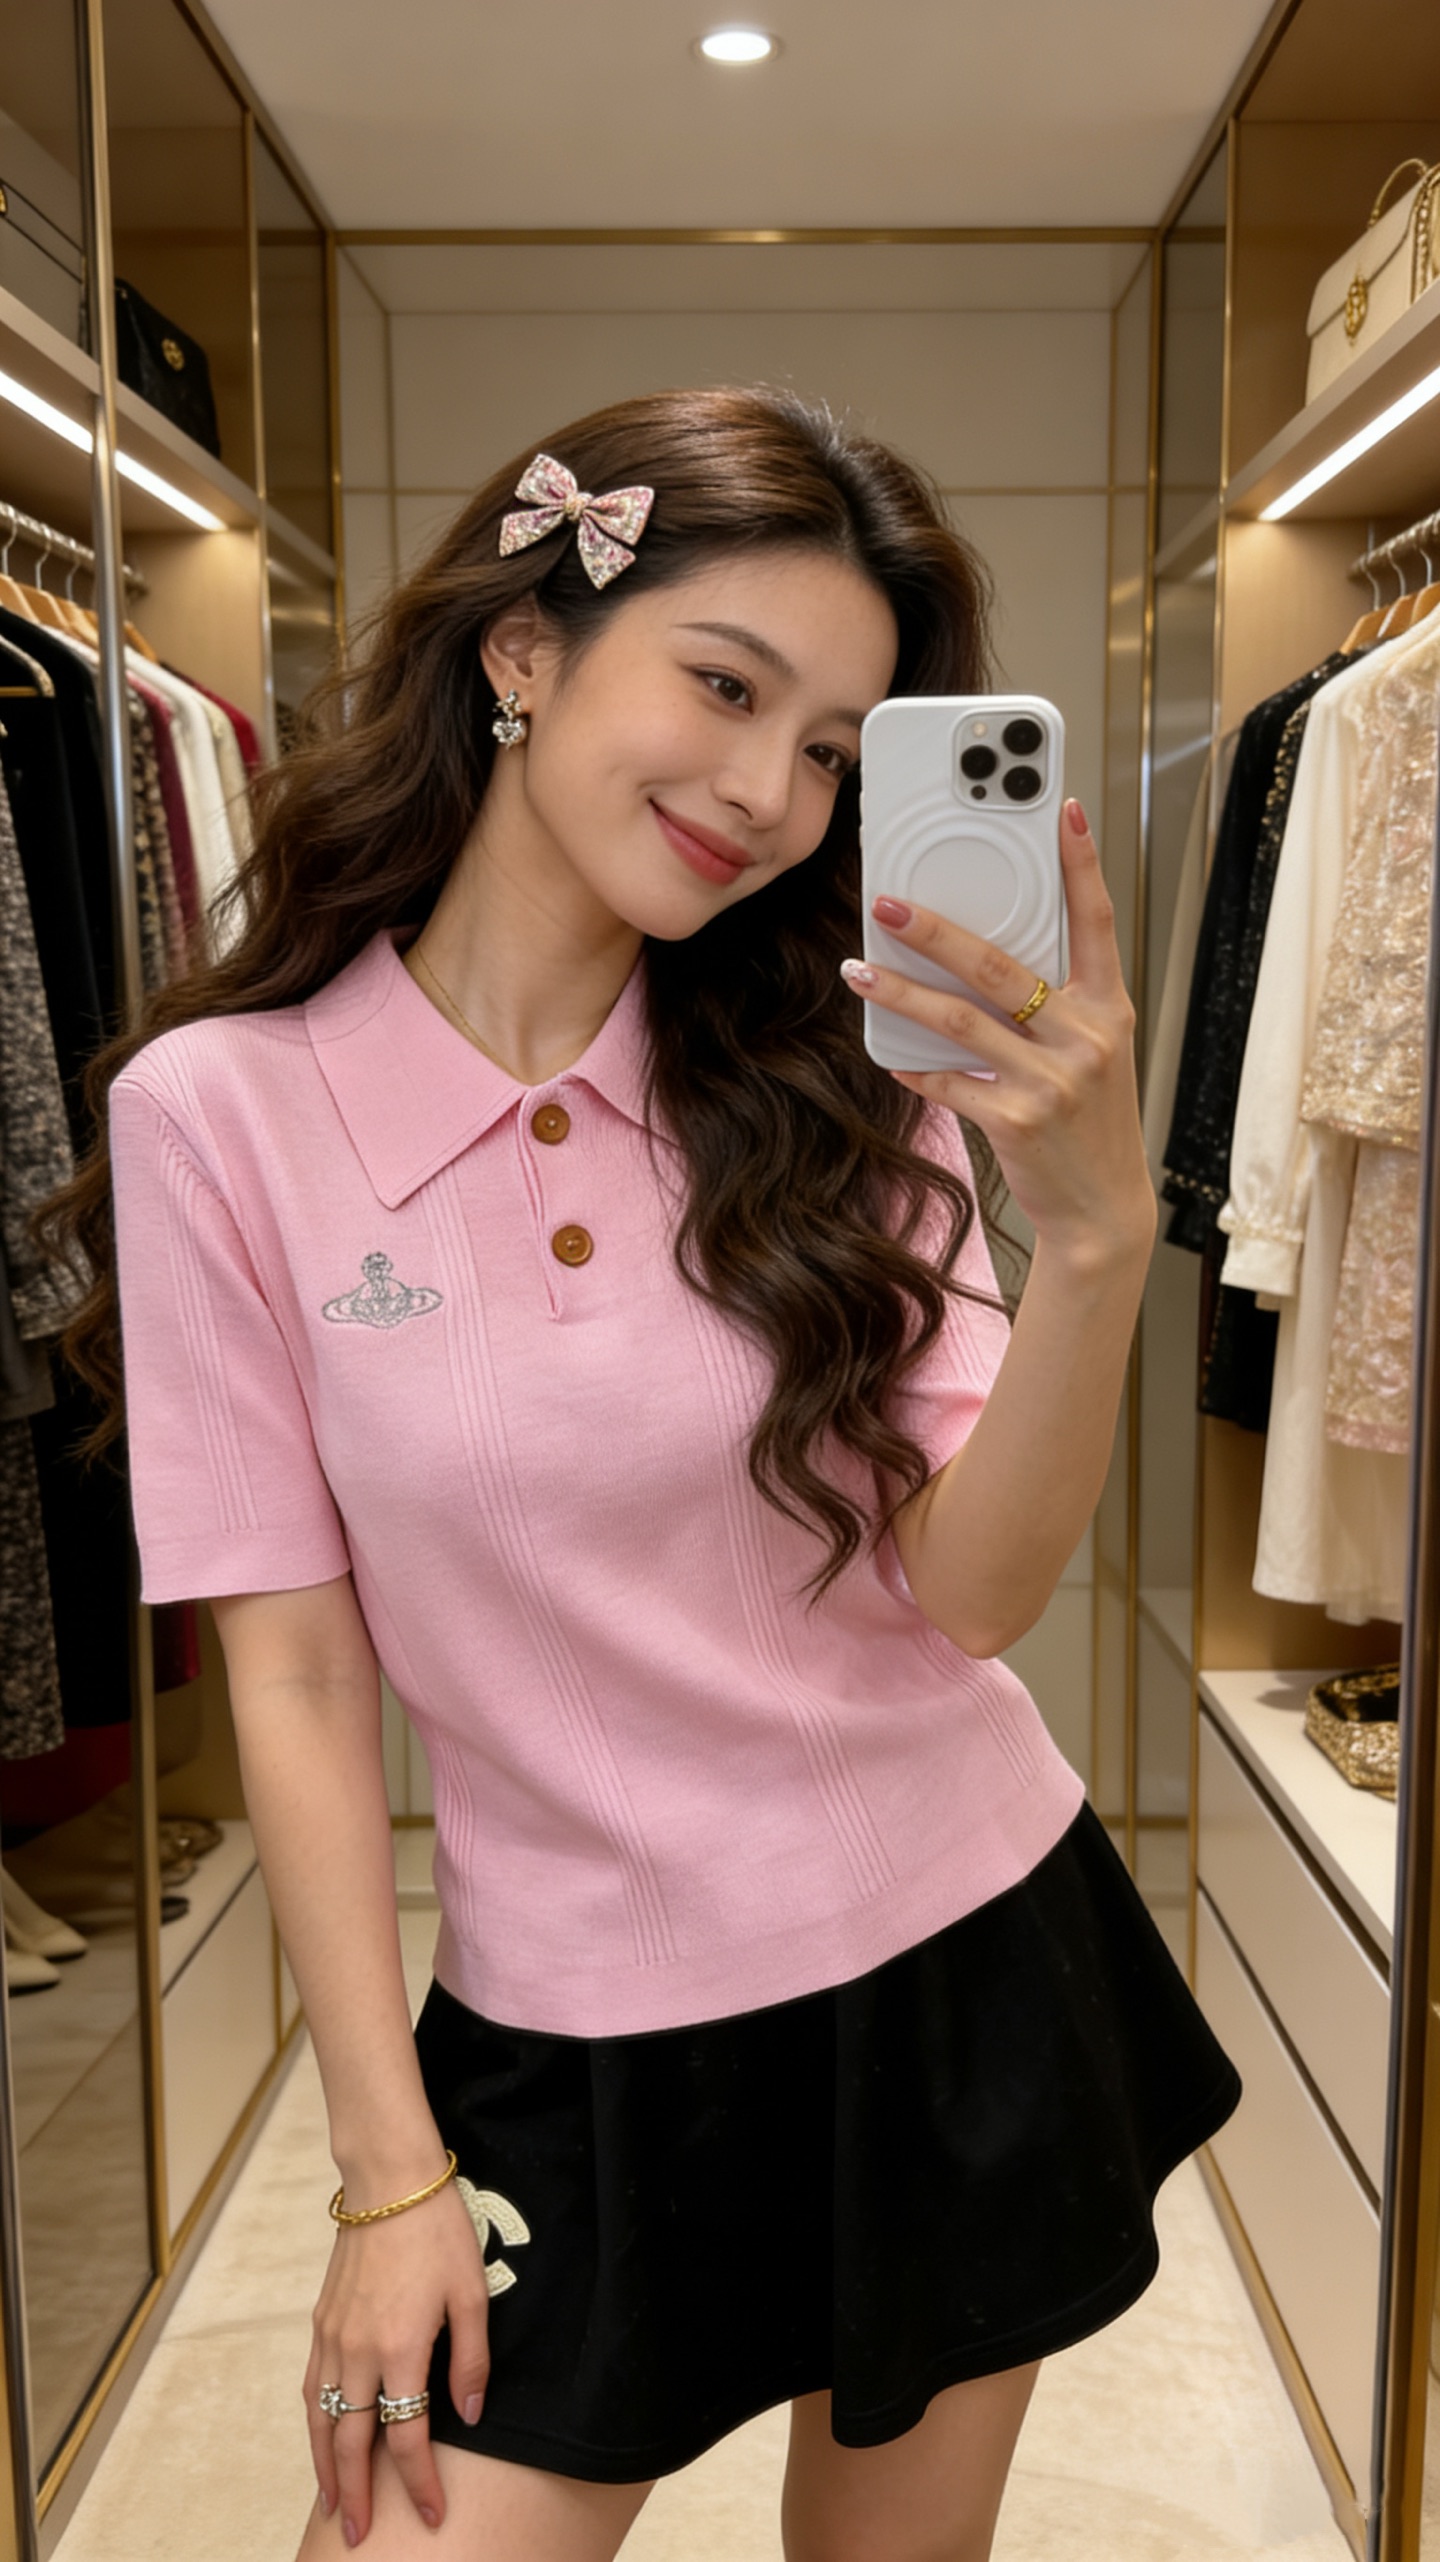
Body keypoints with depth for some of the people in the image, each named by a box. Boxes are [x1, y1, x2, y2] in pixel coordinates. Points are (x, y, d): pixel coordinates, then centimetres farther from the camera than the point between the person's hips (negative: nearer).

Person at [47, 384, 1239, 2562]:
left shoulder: (829, 1080, -5)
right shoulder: (224, 1106, -12)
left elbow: (974, 1589, -13)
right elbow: (297, 1678, -9)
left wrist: (1099, 1231, -29)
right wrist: (391, 2172, -5)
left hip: (966, 1969, 3)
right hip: (575, 2046, -2)